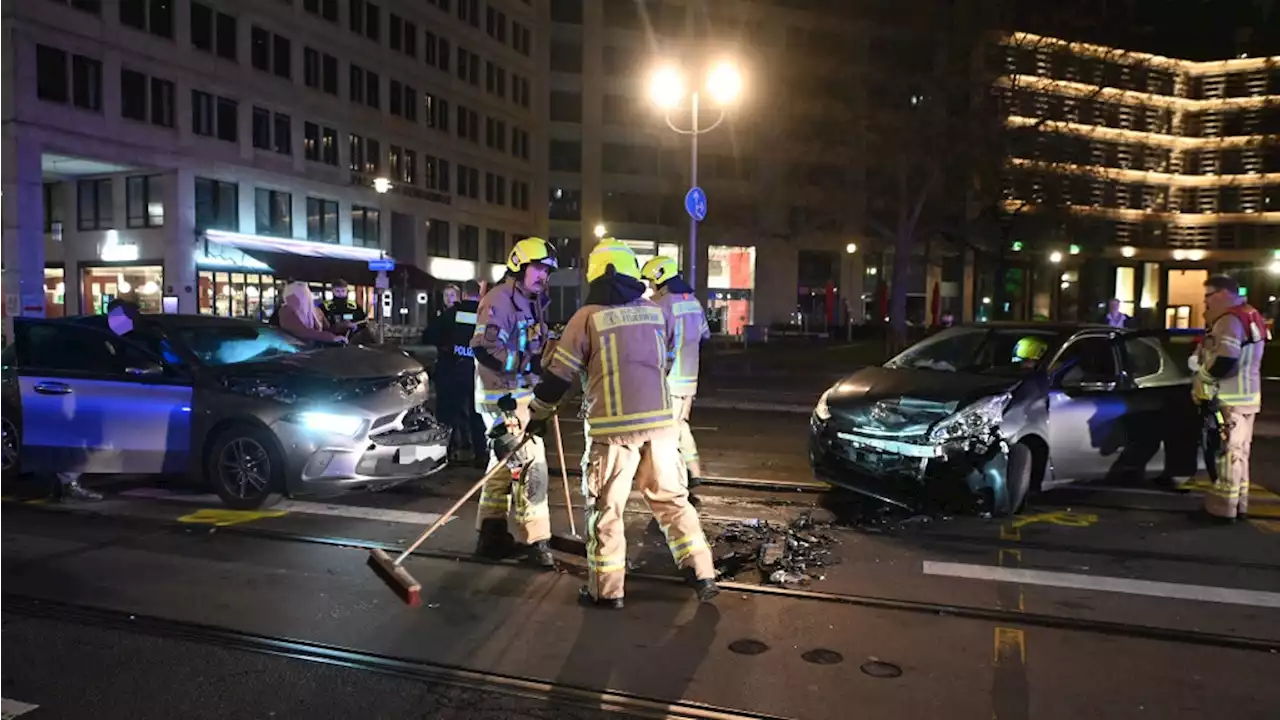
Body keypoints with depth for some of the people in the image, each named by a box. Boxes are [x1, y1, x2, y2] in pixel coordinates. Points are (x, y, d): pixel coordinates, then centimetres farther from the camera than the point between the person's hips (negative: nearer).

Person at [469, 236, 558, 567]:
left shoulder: (529, 302, 16)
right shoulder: (500, 300, -15)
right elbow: (485, 348, -27)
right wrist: (530, 363, -29)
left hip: (520, 395, 10)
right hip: (504, 397, -10)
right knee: (530, 465, -10)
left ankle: (492, 535, 26)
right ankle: (534, 540, -2)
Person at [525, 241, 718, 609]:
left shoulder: (588, 316, -2)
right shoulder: (656, 312, 10)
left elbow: (559, 373, 1)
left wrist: (537, 415, 13)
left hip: (615, 426, -4)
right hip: (660, 420, 4)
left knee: (606, 507, 7)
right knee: (671, 499, 14)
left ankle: (606, 589, 12)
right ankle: (702, 575, 14)